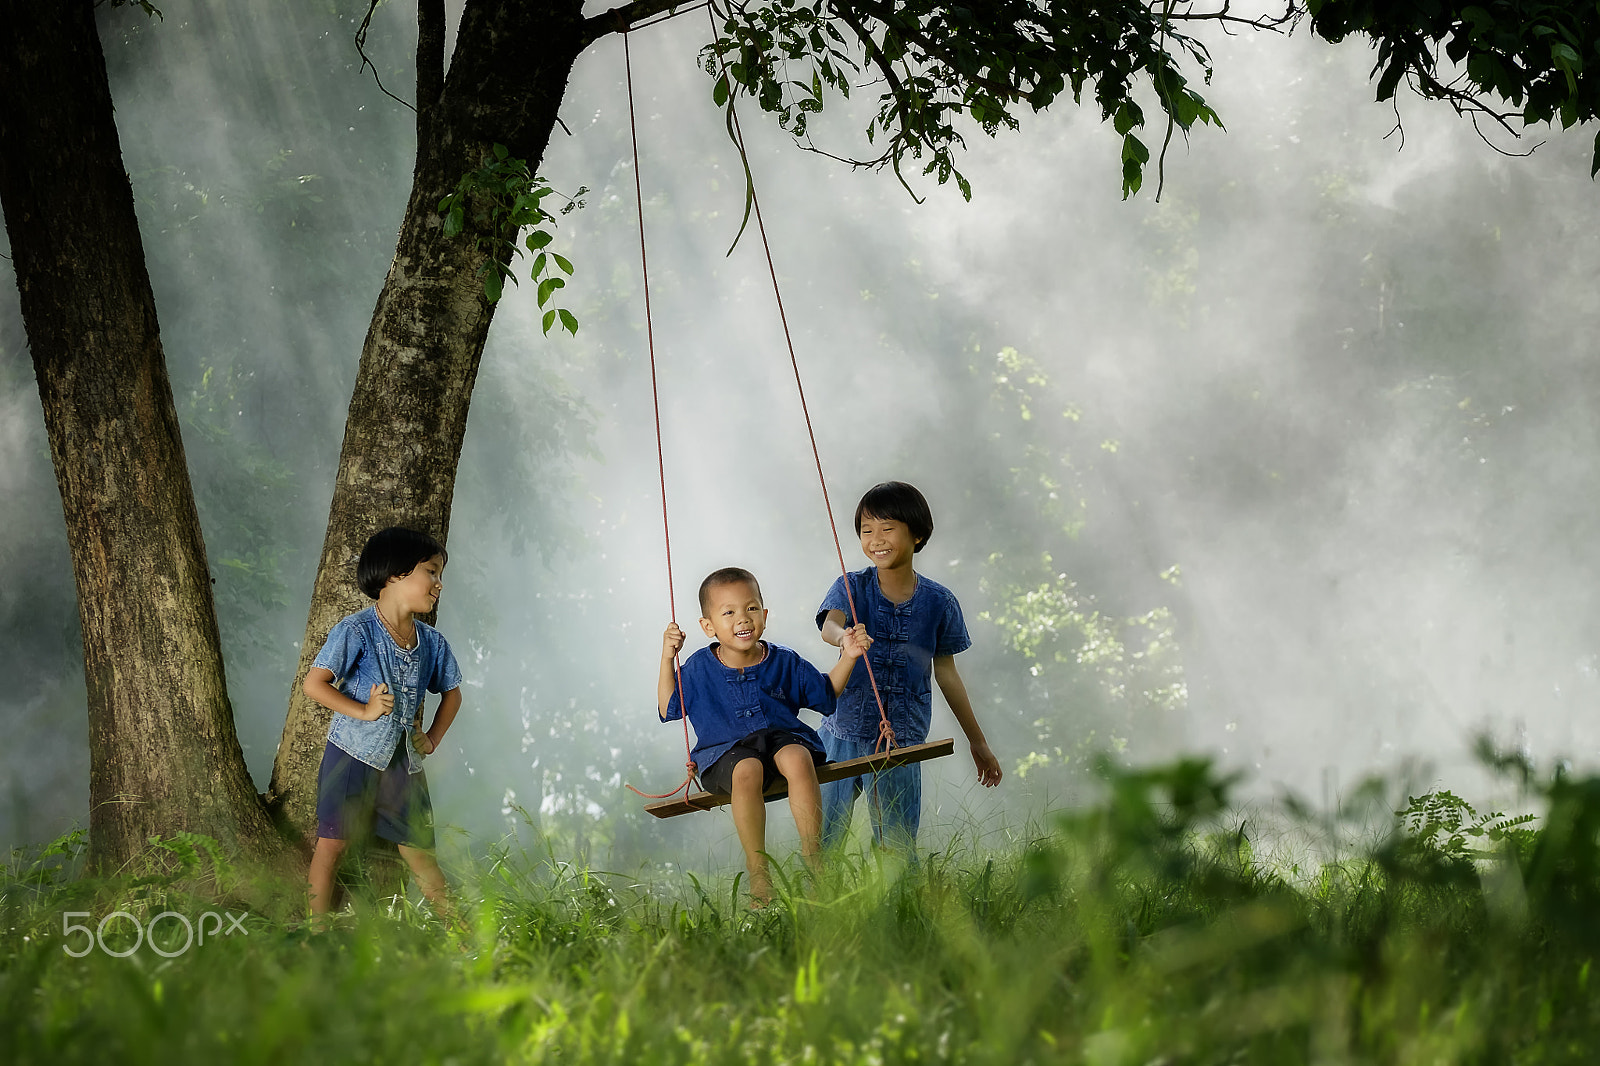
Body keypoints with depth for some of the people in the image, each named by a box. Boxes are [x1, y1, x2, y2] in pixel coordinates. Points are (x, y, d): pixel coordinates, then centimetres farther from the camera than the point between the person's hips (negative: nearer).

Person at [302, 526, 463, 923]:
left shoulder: (432, 643, 8)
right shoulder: (356, 631, -11)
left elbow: (451, 692, 23)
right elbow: (314, 683, -15)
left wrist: (433, 738, 11)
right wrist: (364, 711, -19)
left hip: (403, 760, 5)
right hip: (353, 753, -5)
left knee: (419, 850, 7)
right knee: (332, 842, -3)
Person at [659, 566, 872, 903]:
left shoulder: (784, 662, 10)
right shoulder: (699, 668, 6)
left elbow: (826, 695, 19)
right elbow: (668, 709, 9)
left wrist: (848, 657, 5)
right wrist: (667, 658, 0)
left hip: (782, 736, 2)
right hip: (728, 751, -2)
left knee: (797, 759, -35)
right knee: (746, 771, -38)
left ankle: (813, 859, -29)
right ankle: (758, 874, -29)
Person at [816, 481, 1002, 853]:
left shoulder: (938, 601, 2)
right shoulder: (852, 587, 0)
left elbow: (946, 673, 12)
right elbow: (830, 625, -22)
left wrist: (978, 743, 16)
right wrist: (845, 637, -47)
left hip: (902, 738, 0)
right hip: (844, 733, 0)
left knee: (898, 849, 0)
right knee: (821, 840, 1)